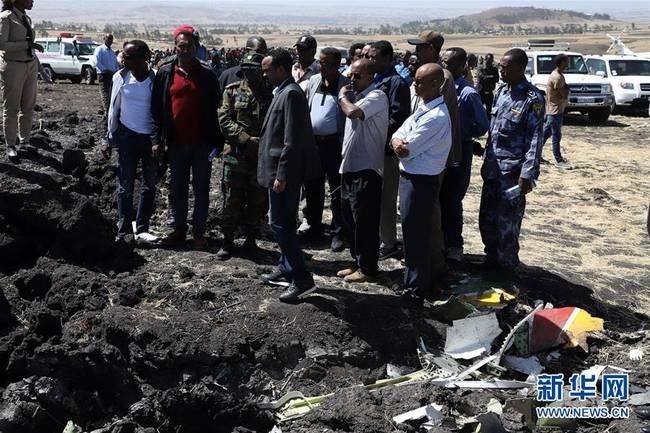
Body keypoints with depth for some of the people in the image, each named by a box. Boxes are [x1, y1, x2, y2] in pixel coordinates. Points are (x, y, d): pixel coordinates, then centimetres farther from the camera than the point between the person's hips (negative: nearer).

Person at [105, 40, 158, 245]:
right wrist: (110, 139, 8)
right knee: (125, 185, 2)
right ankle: (123, 230, 8)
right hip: (127, 135, 1)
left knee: (149, 185, 5)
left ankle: (141, 229, 14)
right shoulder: (121, 78, -1)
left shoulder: (155, 79, -8)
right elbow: (114, 109, 7)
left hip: (151, 137, -1)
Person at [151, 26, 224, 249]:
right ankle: (179, 229, 22)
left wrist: (217, 141, -4)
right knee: (178, 189, 11)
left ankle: (198, 232, 16)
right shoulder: (165, 73, 2)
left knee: (201, 189, 6)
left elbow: (216, 108, 1)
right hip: (176, 142, 2)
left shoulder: (207, 74, -2)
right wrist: (157, 139, -1)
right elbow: (157, 108, 4)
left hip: (202, 143, -1)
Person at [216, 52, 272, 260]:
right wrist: (246, 138, -13)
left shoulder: (270, 94, 6)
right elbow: (224, 120, -2)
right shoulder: (232, 91, 5)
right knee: (232, 200, 3)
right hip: (235, 155, -1)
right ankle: (227, 241, 13)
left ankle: (251, 239, 22)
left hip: (262, 156, 1)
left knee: (258, 201, 8)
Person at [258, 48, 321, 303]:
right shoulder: (283, 91, 13)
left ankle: (302, 279, -3)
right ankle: (286, 270, 29)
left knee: (280, 223, -7)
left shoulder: (290, 94, -17)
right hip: (279, 169, 10)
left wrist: (281, 175, -23)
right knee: (283, 222, 17)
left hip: (285, 171, -10)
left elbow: (292, 140, -22)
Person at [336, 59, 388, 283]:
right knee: (350, 218, 15)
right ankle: (357, 262, 26)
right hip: (350, 165, 10)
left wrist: (342, 96, -10)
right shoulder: (356, 95, 16)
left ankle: (367, 268, 6)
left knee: (365, 221, -3)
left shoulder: (377, 96, -13)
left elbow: (352, 111, -28)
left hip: (366, 168, -10)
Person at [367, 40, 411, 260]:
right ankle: (376, 237, 28)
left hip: (386, 149, -8)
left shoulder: (396, 83, -12)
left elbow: (398, 117, -18)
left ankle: (388, 242, 11)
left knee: (385, 197, 0)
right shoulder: (374, 79, 13)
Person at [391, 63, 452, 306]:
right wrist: (397, 141, -15)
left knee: (415, 234, 0)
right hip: (410, 176, 10)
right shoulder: (422, 109, 10)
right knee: (419, 231, 20)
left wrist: (400, 144, 0)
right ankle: (423, 280, 36)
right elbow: (398, 135, 7)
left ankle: (415, 291, 13)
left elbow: (407, 151, -21)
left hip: (421, 181, -10)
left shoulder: (437, 117, -21)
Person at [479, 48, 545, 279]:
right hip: (493, 168, 7)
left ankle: (506, 266, 18)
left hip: (512, 171, -7)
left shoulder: (532, 98, -12)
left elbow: (536, 139, -14)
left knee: (507, 222, 2)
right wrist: (487, 161, 15)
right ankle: (492, 259, 31)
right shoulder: (501, 92, 10)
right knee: (486, 217, 14)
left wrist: (527, 175, -19)